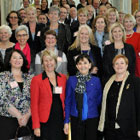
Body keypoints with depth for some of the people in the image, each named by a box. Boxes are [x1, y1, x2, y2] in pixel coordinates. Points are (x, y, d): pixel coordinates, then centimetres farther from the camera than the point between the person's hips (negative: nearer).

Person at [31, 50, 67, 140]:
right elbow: (34, 104, -5)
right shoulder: (36, 80, -4)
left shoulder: (63, 78, 8)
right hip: (45, 122, -3)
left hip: (60, 121, 4)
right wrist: (36, 126, -10)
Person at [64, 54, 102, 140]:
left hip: (92, 119, 0)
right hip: (76, 119, 0)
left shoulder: (96, 80, 0)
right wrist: (66, 121, 1)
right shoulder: (71, 80, 0)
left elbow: (99, 100, 10)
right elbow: (67, 101, 3)